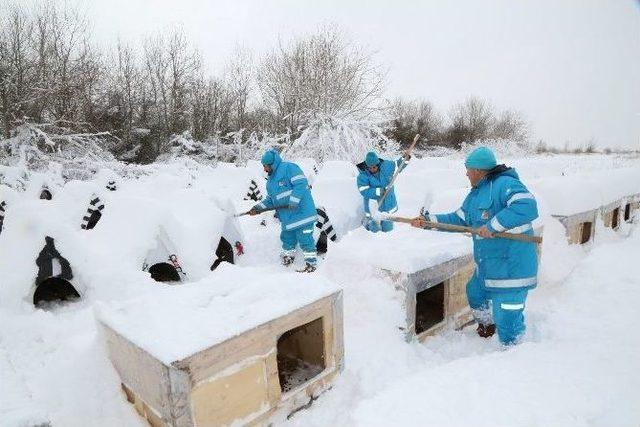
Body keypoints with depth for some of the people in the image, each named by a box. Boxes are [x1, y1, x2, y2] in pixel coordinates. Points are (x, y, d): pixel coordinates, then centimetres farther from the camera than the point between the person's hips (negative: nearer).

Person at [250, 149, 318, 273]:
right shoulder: (271, 180, 19)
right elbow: (270, 199, 21)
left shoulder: (289, 168, -9)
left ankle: (311, 263, 4)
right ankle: (288, 258, 37)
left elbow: (301, 184, -20)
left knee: (305, 239, -6)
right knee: (287, 238, 19)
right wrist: (258, 208, 8)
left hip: (301, 213, -9)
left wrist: (293, 201, -27)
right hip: (287, 218, 9)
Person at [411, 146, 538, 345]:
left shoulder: (505, 184, -19)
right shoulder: (475, 194, 12)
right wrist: (428, 220, 6)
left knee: (506, 318, -4)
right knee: (475, 293, 31)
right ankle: (487, 325, 57)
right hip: (487, 266, 11)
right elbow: (458, 219, 13)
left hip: (511, 267, -10)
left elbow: (527, 207, -33)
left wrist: (493, 226, -32)